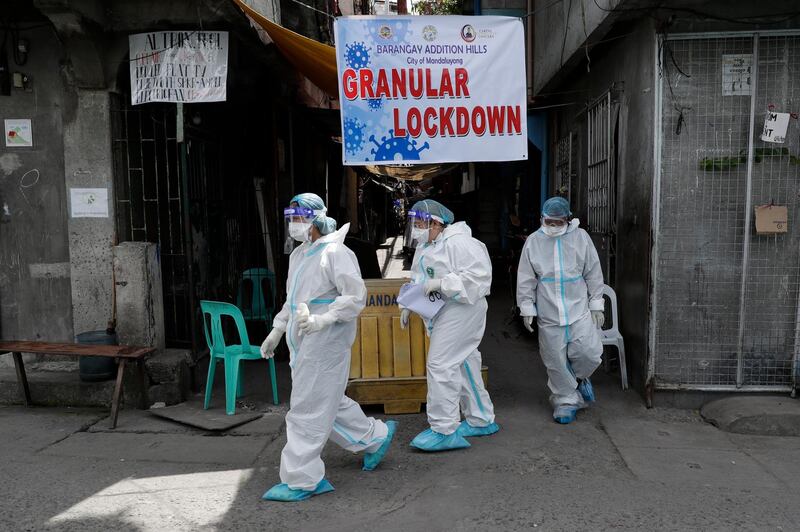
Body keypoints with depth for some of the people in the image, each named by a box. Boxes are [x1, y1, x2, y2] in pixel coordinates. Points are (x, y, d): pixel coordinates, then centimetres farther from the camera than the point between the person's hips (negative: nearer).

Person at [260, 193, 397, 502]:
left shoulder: (335, 252, -12)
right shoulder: (298, 255, 17)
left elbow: (355, 296, -18)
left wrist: (323, 319, -27)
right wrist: (277, 330, 23)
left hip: (326, 340, -10)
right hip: (302, 341, 10)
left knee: (308, 408, -5)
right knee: (326, 401, 17)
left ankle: (301, 481, 7)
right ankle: (375, 437, 35)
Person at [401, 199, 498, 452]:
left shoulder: (458, 242, -17)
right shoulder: (425, 247, 14)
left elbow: (478, 275, -25)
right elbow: (417, 280, 23)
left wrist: (441, 283, -27)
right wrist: (408, 306, 11)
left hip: (460, 311, -10)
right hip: (442, 313, 10)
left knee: (441, 364, -12)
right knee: (463, 364, 16)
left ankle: (444, 430, -4)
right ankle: (481, 421, 29)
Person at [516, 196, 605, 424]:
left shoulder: (580, 237, 2)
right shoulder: (533, 241, 2)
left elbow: (593, 274, 5)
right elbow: (526, 279, 4)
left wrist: (596, 305, 3)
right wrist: (527, 309, 1)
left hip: (580, 311, 0)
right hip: (549, 315, 0)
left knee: (589, 353, -4)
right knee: (556, 361, 5)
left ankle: (580, 377, 30)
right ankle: (566, 400, 24)